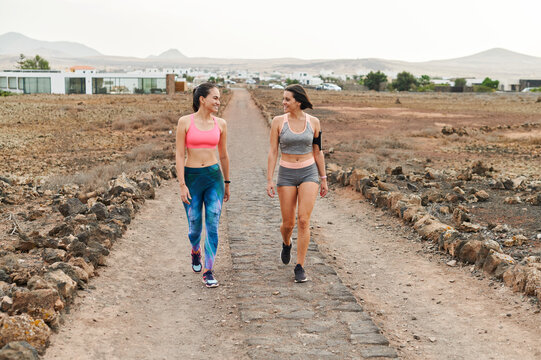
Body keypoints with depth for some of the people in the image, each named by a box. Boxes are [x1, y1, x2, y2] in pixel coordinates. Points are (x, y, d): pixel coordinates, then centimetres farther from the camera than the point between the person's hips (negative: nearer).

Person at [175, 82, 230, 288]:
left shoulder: (220, 124, 4)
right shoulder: (185, 122, -5)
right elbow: (180, 156, -6)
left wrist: (226, 183, 18)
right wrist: (182, 186, -11)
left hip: (214, 177, 2)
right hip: (191, 178, -2)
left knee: (212, 226, -7)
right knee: (195, 227, 8)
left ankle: (208, 271, 0)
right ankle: (196, 251, 42)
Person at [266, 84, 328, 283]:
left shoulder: (313, 122, -1)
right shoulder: (278, 121, -4)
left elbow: (318, 151, 7)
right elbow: (273, 152, -3)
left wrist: (323, 179, 9)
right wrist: (269, 180, -8)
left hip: (309, 173, 0)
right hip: (286, 175, 0)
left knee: (304, 220, -12)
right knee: (288, 223, 6)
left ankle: (300, 268, -3)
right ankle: (286, 243, 43)